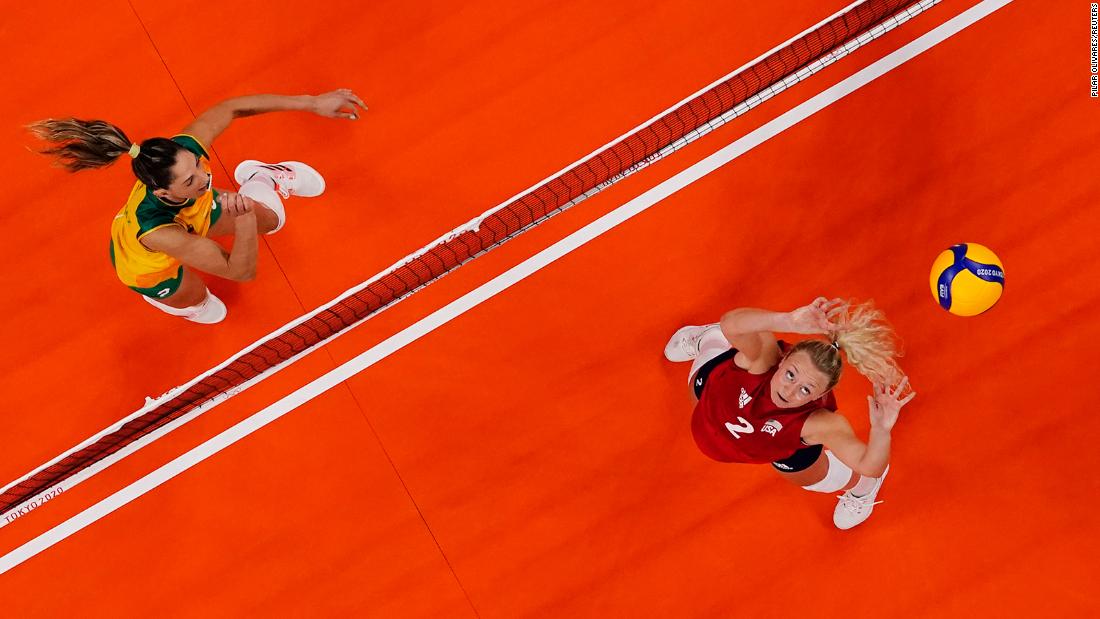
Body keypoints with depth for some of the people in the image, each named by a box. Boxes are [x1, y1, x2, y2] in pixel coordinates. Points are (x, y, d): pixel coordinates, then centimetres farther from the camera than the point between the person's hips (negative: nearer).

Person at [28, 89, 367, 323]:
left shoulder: (184, 149, -41)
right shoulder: (157, 232, -52)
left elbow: (230, 107, -25)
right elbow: (242, 271, -45)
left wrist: (311, 102, -31)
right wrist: (244, 217, -63)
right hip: (149, 265, -3)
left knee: (270, 220, 20)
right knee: (204, 307, 27)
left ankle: (260, 178, 53)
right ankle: (159, 295, 57)